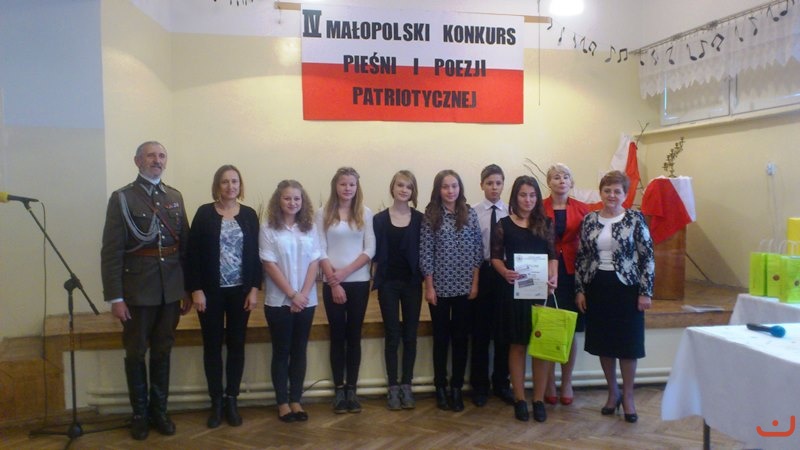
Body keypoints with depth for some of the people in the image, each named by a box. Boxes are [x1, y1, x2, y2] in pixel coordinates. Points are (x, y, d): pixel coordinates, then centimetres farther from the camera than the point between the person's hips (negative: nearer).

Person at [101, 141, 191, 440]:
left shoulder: (175, 197, 9)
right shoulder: (122, 198, -6)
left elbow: (185, 245, 8)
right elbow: (111, 252, -9)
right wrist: (115, 297, -13)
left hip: (171, 289, 4)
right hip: (137, 289, -4)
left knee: (163, 351, 14)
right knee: (136, 353, 10)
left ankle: (159, 410, 28)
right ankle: (139, 413, 25)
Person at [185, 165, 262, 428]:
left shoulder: (249, 215, 4)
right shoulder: (204, 214, -2)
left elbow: (255, 254, 3)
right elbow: (193, 254, -4)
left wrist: (255, 288, -3)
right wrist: (196, 289, -10)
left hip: (240, 290, 2)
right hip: (211, 291, -1)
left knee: (236, 345, 7)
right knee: (213, 346, 6)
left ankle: (231, 400, 18)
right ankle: (216, 401, 17)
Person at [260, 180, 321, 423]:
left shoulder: (310, 228, 4)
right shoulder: (268, 229, -5)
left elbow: (314, 263, 0)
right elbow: (270, 265, -9)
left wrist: (303, 294, -10)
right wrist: (292, 294, -13)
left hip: (307, 300, 3)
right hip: (278, 301, -3)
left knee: (299, 351, 9)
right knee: (281, 352, 6)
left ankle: (296, 400, 19)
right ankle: (282, 402, 15)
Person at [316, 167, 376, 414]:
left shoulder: (365, 213, 3)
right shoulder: (323, 213, 0)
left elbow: (370, 250, -2)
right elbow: (320, 252, -3)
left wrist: (346, 271, -12)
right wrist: (334, 282, -10)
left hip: (359, 282, 1)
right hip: (332, 284, -1)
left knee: (354, 336, 7)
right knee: (337, 336, 5)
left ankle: (352, 389, 14)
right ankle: (339, 390, 13)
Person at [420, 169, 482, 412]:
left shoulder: (470, 214, 2)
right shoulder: (430, 216, -2)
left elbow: (478, 250, 3)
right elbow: (425, 253, -4)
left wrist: (475, 283, -2)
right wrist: (429, 287, -7)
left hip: (465, 286, 1)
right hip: (440, 287, -1)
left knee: (461, 337, 8)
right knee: (441, 338, 7)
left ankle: (457, 388, 19)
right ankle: (440, 388, 18)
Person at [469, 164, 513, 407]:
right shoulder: (472, 212, -4)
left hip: (505, 273, 2)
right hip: (480, 272, -1)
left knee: (503, 331, 10)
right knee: (480, 331, 8)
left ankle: (501, 383, 27)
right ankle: (479, 386, 22)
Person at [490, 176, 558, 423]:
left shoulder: (545, 223, 7)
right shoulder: (504, 224, 3)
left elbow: (553, 256, 6)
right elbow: (496, 257, 1)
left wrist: (553, 276, -13)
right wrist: (505, 272, -19)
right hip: (515, 290, -1)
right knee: (517, 345, 5)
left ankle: (539, 399, 14)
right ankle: (519, 399, 15)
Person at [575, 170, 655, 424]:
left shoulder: (635, 219, -4)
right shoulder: (589, 220, 5)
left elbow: (647, 257, -5)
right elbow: (581, 257, 7)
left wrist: (646, 292, -9)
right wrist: (579, 290, 3)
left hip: (626, 288, -3)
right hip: (596, 288, 3)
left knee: (628, 343, 4)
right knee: (602, 343, 10)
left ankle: (628, 397, 20)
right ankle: (613, 392, 28)